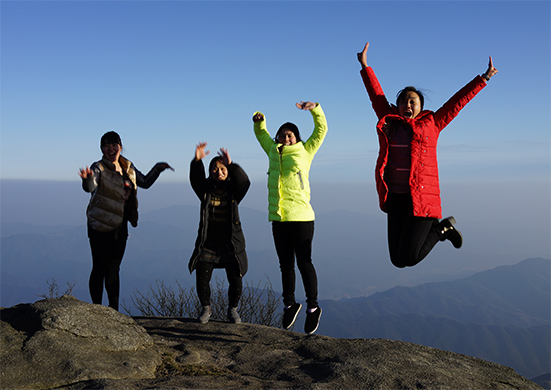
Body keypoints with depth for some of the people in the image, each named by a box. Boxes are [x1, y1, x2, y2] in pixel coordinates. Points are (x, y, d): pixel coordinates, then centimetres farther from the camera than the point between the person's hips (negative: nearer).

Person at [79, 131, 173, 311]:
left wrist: (158, 168, 14)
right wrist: (88, 178, -54)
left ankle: (114, 310, 20)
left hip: (120, 226, 6)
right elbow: (90, 187, -33)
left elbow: (145, 182, 23)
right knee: (100, 269, -2)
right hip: (100, 226, -6)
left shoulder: (127, 167, 7)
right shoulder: (98, 167, -12)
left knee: (114, 269, 13)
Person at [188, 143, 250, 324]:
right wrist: (197, 161, -32)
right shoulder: (206, 190, 3)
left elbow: (245, 182, -19)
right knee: (202, 279, -7)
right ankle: (206, 308, 19)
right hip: (207, 244, 1)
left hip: (231, 244, 0)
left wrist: (231, 165, -32)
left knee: (236, 281, -2)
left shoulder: (233, 191, 1)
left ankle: (232, 310, 23)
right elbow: (195, 180, -16)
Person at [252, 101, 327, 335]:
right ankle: (289, 305, 26)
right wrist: (259, 120, 14)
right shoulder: (273, 151, 16)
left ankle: (313, 307, 12)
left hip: (301, 218, -4)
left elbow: (321, 130, 7)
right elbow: (262, 133, 32)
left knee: (304, 262, -1)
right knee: (285, 264, 12)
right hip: (278, 219, 4)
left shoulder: (304, 152, 6)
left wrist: (315, 109, -7)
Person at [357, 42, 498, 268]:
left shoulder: (431, 123, 6)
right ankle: (439, 229, 30)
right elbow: (376, 95, 21)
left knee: (409, 258, -8)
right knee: (398, 260, 6)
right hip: (395, 199, 4)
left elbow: (458, 101, 10)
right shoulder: (389, 123, 12)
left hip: (422, 199, -4)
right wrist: (365, 67, 27)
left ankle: (442, 228, 21)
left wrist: (483, 79, 13)